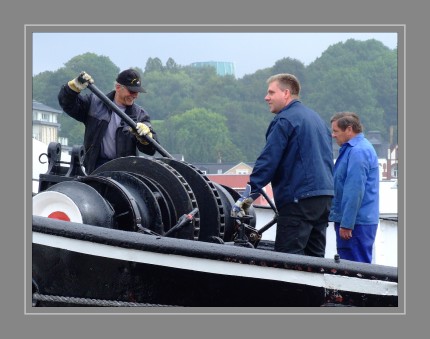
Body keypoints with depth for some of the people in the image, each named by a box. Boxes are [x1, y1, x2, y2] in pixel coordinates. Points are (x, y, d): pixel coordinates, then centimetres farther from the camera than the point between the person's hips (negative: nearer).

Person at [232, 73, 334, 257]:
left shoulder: (284, 120, -7)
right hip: (325, 197, 9)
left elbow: (267, 161, -14)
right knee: (315, 257, 11)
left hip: (299, 199, -9)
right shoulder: (316, 118, 21)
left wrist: (247, 196, -14)